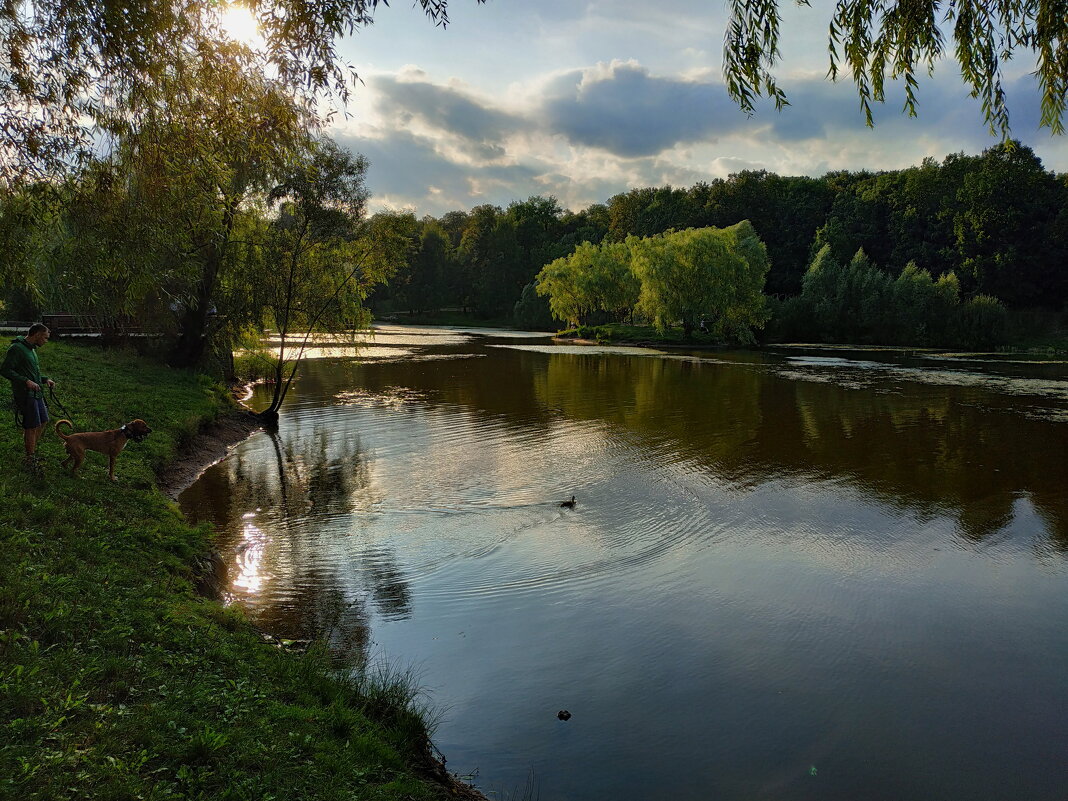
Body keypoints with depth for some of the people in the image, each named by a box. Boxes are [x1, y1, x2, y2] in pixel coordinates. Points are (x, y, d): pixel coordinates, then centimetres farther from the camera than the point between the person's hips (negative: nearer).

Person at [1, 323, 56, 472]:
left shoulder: (31, 349, 14)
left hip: (36, 393, 9)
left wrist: (45, 379, 7)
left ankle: (32, 449, 30)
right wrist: (26, 381, -26)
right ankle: (30, 459, 10)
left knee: (43, 421, 15)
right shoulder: (16, 348, -15)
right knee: (31, 427, -2)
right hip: (25, 395, -9)